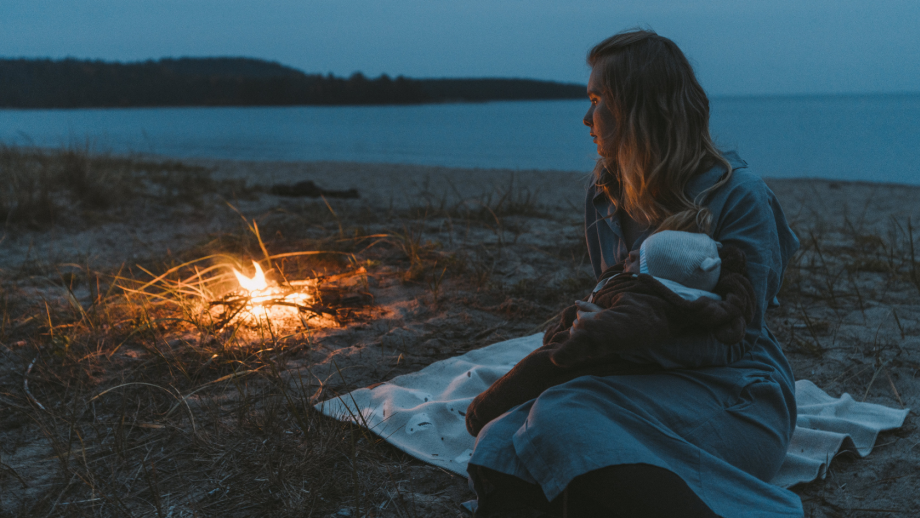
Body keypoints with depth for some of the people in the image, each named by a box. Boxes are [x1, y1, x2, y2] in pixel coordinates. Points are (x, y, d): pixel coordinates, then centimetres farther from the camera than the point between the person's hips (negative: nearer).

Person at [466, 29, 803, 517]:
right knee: (503, 445, -24)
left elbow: (725, 340, -13)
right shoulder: (604, 193, 11)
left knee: (567, 420, -33)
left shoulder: (740, 196, -9)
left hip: (734, 399, -5)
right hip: (644, 382, 5)